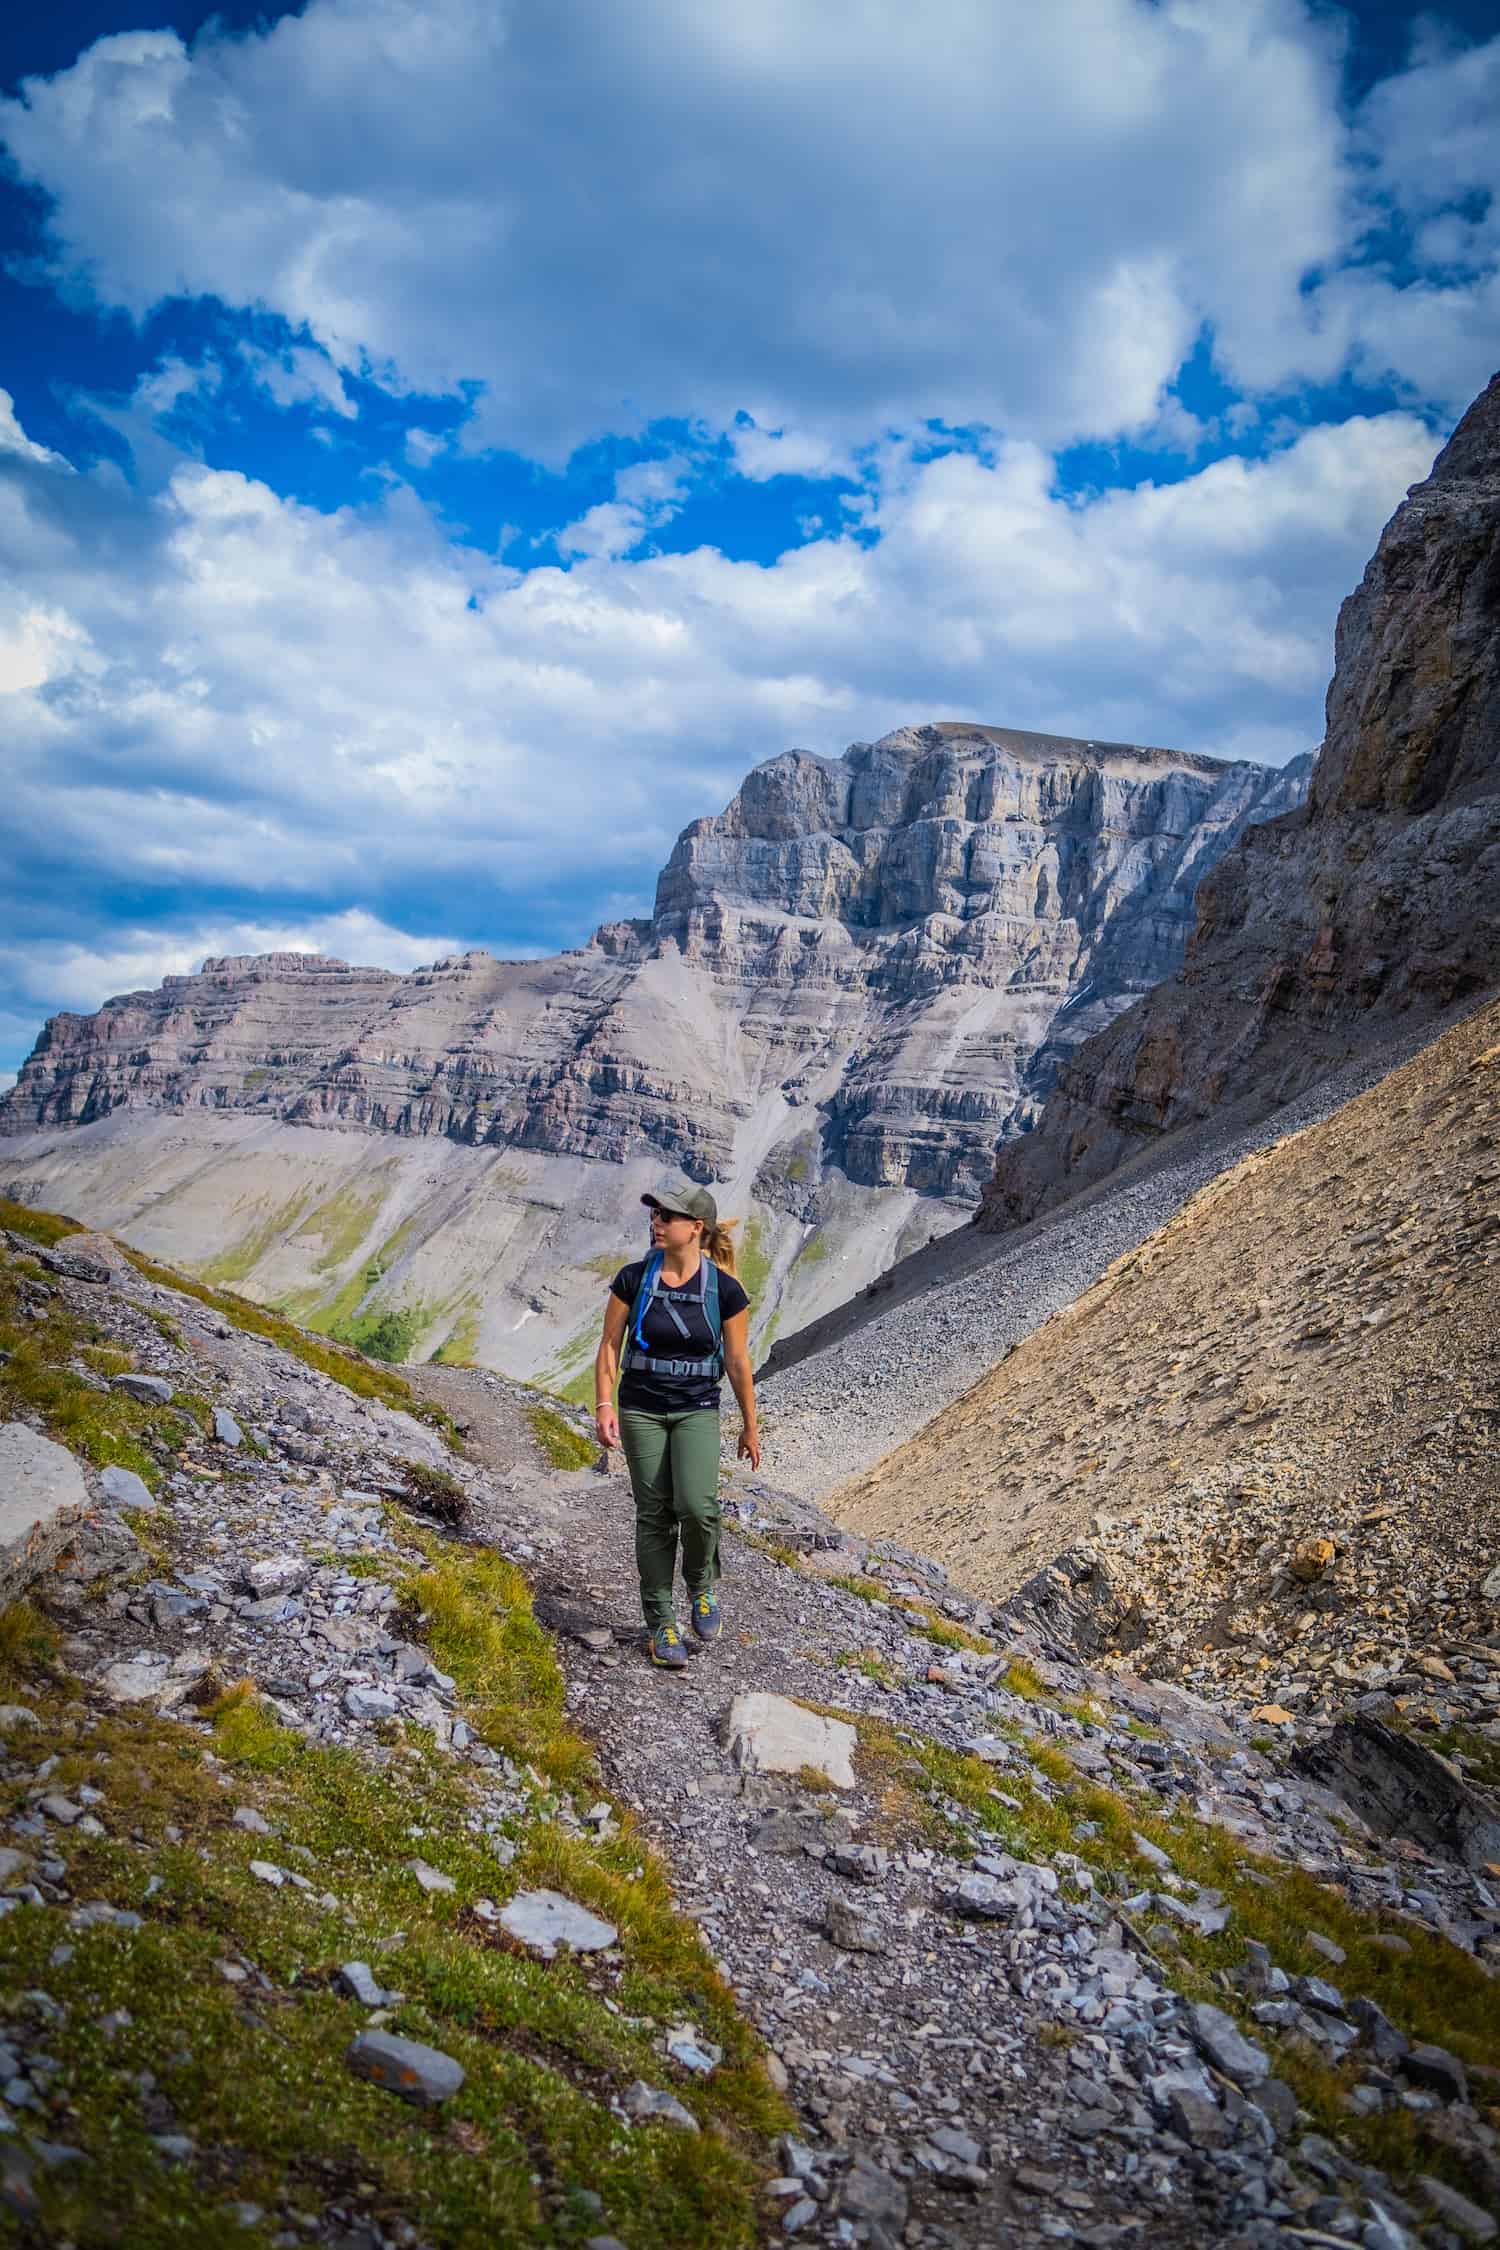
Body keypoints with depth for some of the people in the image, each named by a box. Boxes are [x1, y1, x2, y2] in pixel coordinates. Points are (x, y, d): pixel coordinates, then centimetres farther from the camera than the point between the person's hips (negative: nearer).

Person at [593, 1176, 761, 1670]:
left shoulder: (725, 1289, -8)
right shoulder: (633, 1279, -5)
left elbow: (738, 1361, -1)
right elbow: (609, 1347, 0)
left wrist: (750, 1425, 4)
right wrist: (604, 1404, -11)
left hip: (698, 1412, -1)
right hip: (641, 1410, 1)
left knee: (696, 1506, -19)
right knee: (654, 1515, 4)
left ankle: (702, 1585, 12)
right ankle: (661, 1625, 16)